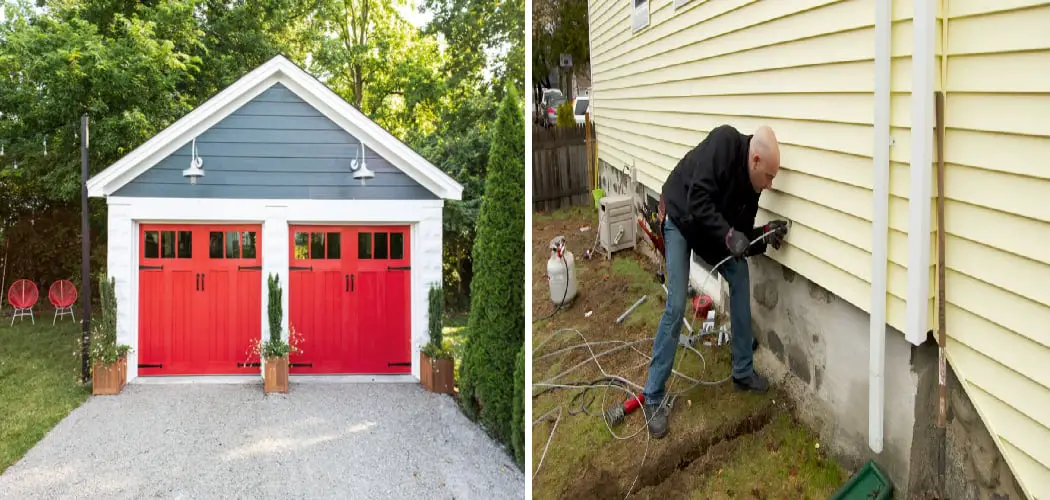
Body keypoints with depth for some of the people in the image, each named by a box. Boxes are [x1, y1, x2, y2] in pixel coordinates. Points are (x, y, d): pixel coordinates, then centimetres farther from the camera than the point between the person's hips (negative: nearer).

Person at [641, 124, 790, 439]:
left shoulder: (752, 183, -8)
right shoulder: (725, 142, -29)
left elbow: (742, 238, -3)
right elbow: (697, 200, -35)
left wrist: (765, 236, -21)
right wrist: (728, 235, -39)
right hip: (680, 219, -7)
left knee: (741, 280, 0)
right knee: (676, 307, -14)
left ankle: (743, 372, 16)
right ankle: (654, 398, -7)